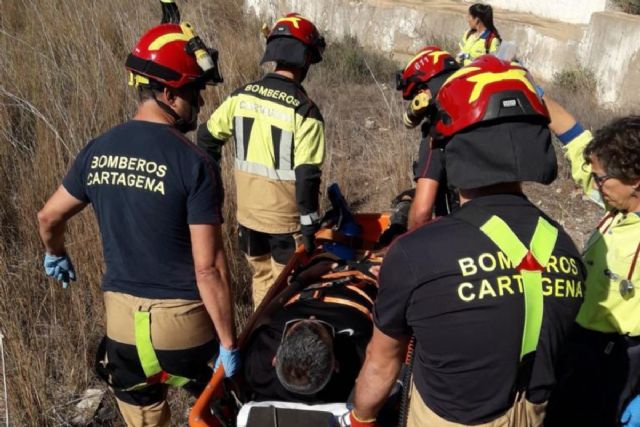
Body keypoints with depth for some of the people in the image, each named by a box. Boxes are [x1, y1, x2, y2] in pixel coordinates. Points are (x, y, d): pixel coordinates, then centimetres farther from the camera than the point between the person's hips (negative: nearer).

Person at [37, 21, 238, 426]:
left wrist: (56, 255, 35)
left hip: (122, 316, 5)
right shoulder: (193, 162, -18)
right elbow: (208, 268, -19)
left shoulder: (98, 149, 0)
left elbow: (49, 217, 14)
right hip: (182, 317, -5)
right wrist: (229, 342, -10)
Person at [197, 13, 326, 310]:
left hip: (247, 213, 5)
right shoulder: (304, 111, -18)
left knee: (261, 276, 24)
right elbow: (307, 176, -19)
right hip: (284, 218, -5)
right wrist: (310, 226, -11)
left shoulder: (241, 96, -3)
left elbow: (207, 138, 6)